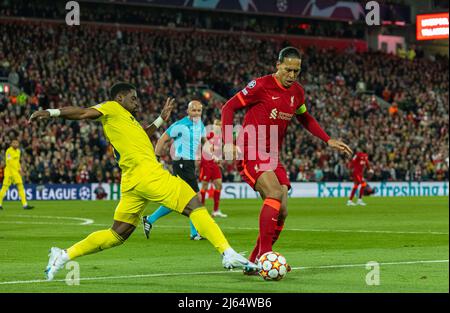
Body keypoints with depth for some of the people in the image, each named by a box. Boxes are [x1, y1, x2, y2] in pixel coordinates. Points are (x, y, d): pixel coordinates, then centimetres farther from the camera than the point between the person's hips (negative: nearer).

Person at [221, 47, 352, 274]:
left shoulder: (297, 92, 9)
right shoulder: (261, 85, -11)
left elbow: (305, 118, 28)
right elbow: (228, 107, -7)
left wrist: (328, 140, 18)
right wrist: (228, 143, -17)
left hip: (272, 157, 7)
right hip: (251, 152, -7)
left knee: (281, 212, 0)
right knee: (275, 194, -28)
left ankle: (254, 263, 10)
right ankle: (263, 255, -25)